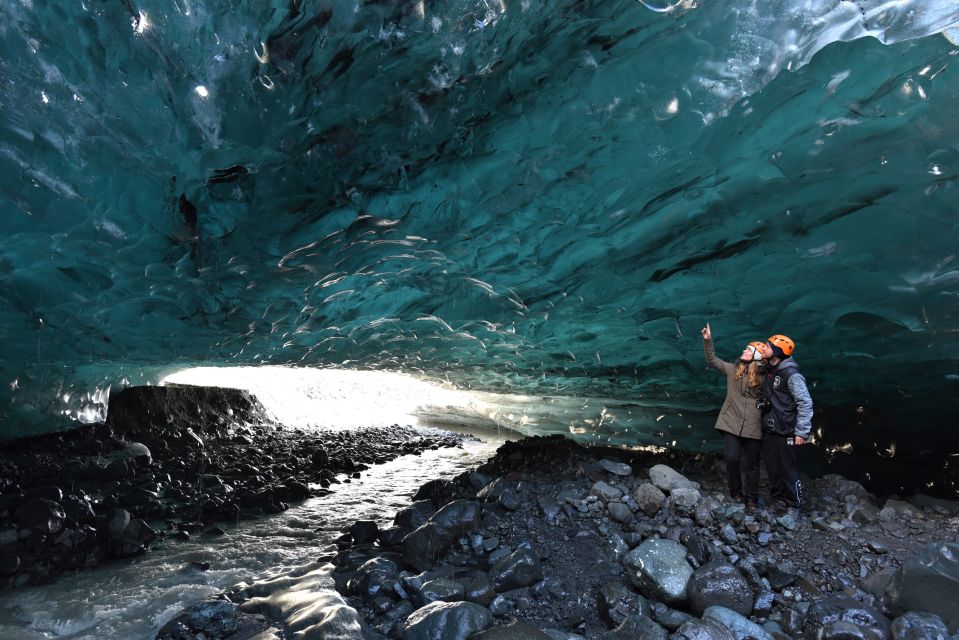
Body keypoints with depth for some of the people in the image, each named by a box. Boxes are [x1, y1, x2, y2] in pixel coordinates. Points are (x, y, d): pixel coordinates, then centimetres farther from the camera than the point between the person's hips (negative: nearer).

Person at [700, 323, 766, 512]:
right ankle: (736, 492, 22)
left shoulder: (763, 376, -2)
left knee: (751, 464, 7)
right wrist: (707, 340, -3)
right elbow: (712, 361, 6)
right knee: (732, 459, -2)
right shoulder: (733, 369, 5)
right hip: (732, 423, 2)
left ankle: (751, 499, 22)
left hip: (753, 427, -1)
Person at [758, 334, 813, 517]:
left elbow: (805, 403, -17)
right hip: (769, 432, 8)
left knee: (789, 471, 2)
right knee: (772, 469, 13)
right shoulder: (769, 372, 9)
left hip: (786, 433, -7)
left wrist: (801, 432, -17)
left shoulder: (791, 374, -16)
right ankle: (778, 501, 28)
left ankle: (794, 506, 17)